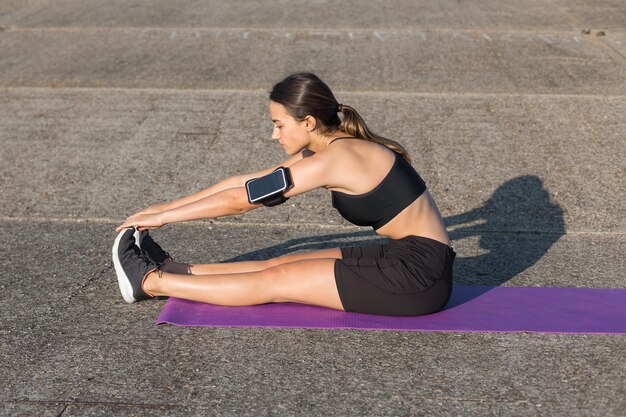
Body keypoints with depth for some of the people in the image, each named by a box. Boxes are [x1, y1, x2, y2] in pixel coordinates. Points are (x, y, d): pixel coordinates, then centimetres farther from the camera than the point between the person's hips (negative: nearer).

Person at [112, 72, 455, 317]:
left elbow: (240, 201, -15)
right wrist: (168, 206, 12)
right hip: (406, 256, 8)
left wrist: (163, 217, -4)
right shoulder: (333, 146, 7)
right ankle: (171, 270, 14)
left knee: (276, 281, -5)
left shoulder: (333, 160, -20)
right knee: (282, 264, 6)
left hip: (420, 276, -8)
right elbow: (244, 182, 10)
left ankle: (152, 282, 3)